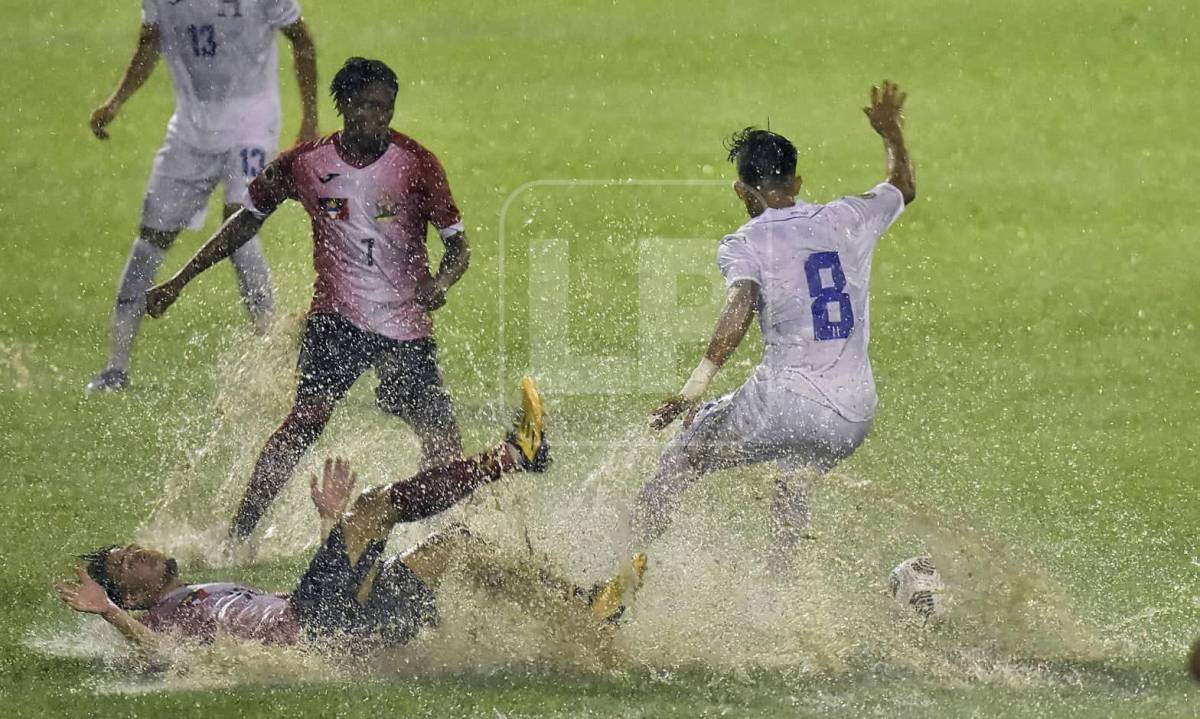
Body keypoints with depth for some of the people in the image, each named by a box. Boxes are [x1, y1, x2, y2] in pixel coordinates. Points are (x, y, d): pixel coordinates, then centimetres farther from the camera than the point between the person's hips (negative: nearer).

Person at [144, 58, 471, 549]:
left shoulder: (416, 165, -4)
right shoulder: (304, 165, -1)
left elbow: (458, 244, -2)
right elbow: (247, 222, 13)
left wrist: (439, 283, -26)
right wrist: (180, 281, 13)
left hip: (407, 324, 1)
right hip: (336, 316, -1)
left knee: (445, 447, -4)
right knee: (307, 416, -22)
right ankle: (237, 535, -20)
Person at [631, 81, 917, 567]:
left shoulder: (744, 245, -3)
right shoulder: (847, 219, 10)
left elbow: (740, 308, -23)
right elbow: (904, 188, 31)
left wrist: (698, 383, -31)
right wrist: (892, 134, 49)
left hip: (784, 403, -5)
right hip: (855, 413, 5)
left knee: (676, 466, 11)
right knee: (796, 479, 34)